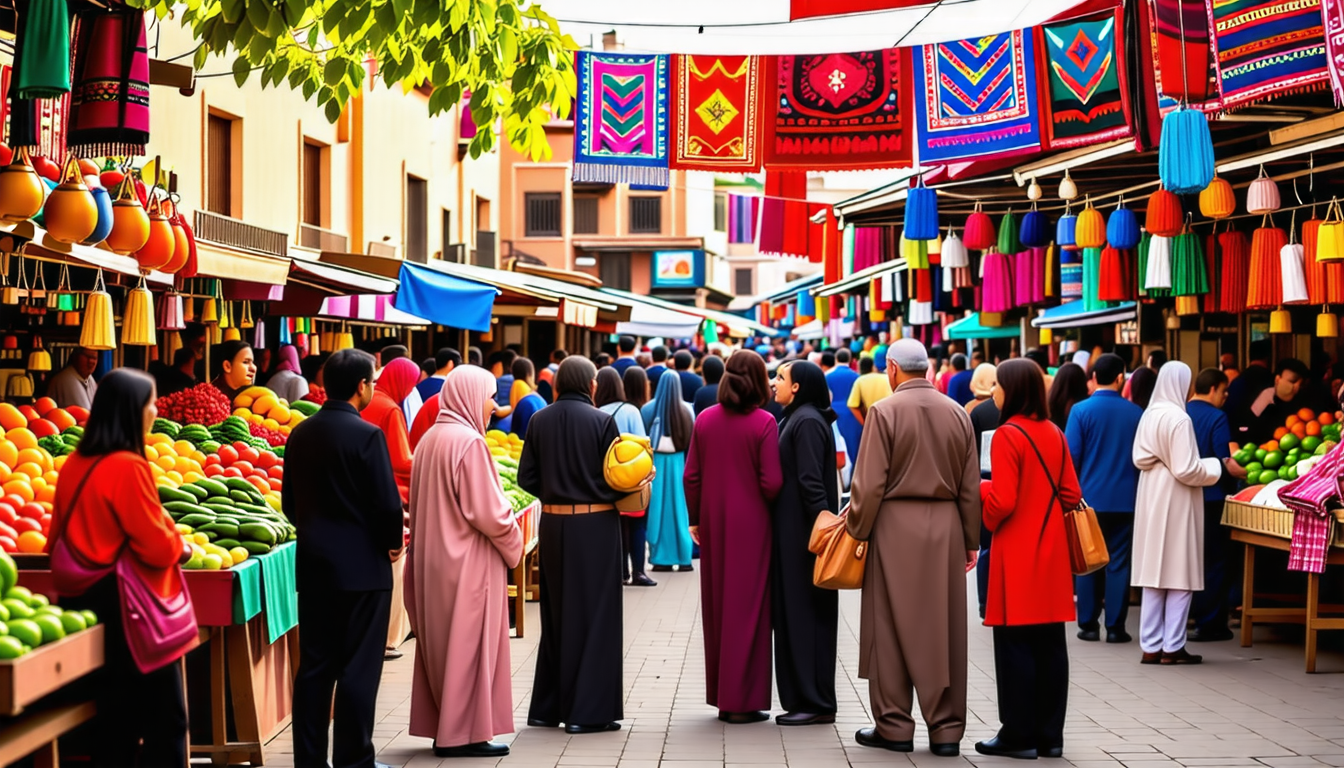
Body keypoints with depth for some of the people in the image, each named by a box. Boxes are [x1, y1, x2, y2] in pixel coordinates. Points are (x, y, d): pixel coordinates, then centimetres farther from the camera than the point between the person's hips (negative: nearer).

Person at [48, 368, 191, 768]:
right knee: (165, 717, 3)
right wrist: (181, 546, 3)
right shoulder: (128, 467, -18)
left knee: (114, 716, 15)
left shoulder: (74, 465, 5)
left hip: (84, 599, 8)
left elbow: (60, 538, 14)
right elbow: (157, 547, -19)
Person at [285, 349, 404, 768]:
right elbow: (387, 503, -15)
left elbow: (290, 501, 10)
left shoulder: (300, 434, 5)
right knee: (358, 669, 1)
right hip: (361, 565, -6)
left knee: (314, 665, 11)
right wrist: (393, 543, 2)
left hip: (313, 562, 6)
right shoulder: (366, 435, -15)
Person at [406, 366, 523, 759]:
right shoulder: (468, 441, -17)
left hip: (434, 557, 8)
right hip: (468, 561, -8)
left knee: (441, 644, 14)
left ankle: (441, 726, 20)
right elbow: (486, 509, -19)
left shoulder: (430, 439, 8)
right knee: (468, 644, -1)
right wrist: (512, 543, -4)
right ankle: (463, 733, 3)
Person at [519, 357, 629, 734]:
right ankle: (588, 711, 3)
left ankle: (548, 707, 20)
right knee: (594, 614, 3)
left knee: (556, 614, 15)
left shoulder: (540, 421, 0)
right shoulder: (602, 422, -11)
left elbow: (526, 477, 0)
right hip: (596, 524, -4)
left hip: (553, 524, 4)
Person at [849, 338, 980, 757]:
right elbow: (971, 486, 7)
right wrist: (970, 540, 14)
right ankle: (946, 729, 10)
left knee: (892, 630, 5)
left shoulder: (885, 412, -9)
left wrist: (857, 533, 0)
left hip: (896, 527, -4)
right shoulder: (957, 413, 4)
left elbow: (869, 483, -11)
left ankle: (894, 727, 8)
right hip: (946, 528, 4)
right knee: (944, 630, 7)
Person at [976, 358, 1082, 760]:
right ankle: (1049, 734, 13)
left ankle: (1019, 735, 2)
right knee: (1050, 643, 8)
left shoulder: (1008, 435, -13)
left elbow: (1001, 503, -18)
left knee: (1016, 643, -1)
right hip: (1051, 553, 7)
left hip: (1018, 556, -7)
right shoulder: (1054, 433, 9)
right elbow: (1071, 495, 10)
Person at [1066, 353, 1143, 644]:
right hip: (1125, 498, 1)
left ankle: (1088, 625, 10)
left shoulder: (1081, 410, -8)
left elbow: (1071, 456, -8)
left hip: (1089, 498, -1)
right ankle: (1115, 627, 5)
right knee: (1118, 562, 5)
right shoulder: (1135, 413, -2)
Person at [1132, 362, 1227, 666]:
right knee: (1180, 575, 2)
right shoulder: (1179, 419, -17)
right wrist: (1215, 467, -2)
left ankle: (1151, 646, 13)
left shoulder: (1149, 415, 3)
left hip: (1151, 501, 7)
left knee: (1154, 575, 10)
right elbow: (1186, 470, -17)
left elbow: (1140, 458, 5)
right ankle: (1172, 647, 5)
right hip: (1176, 504, -7)